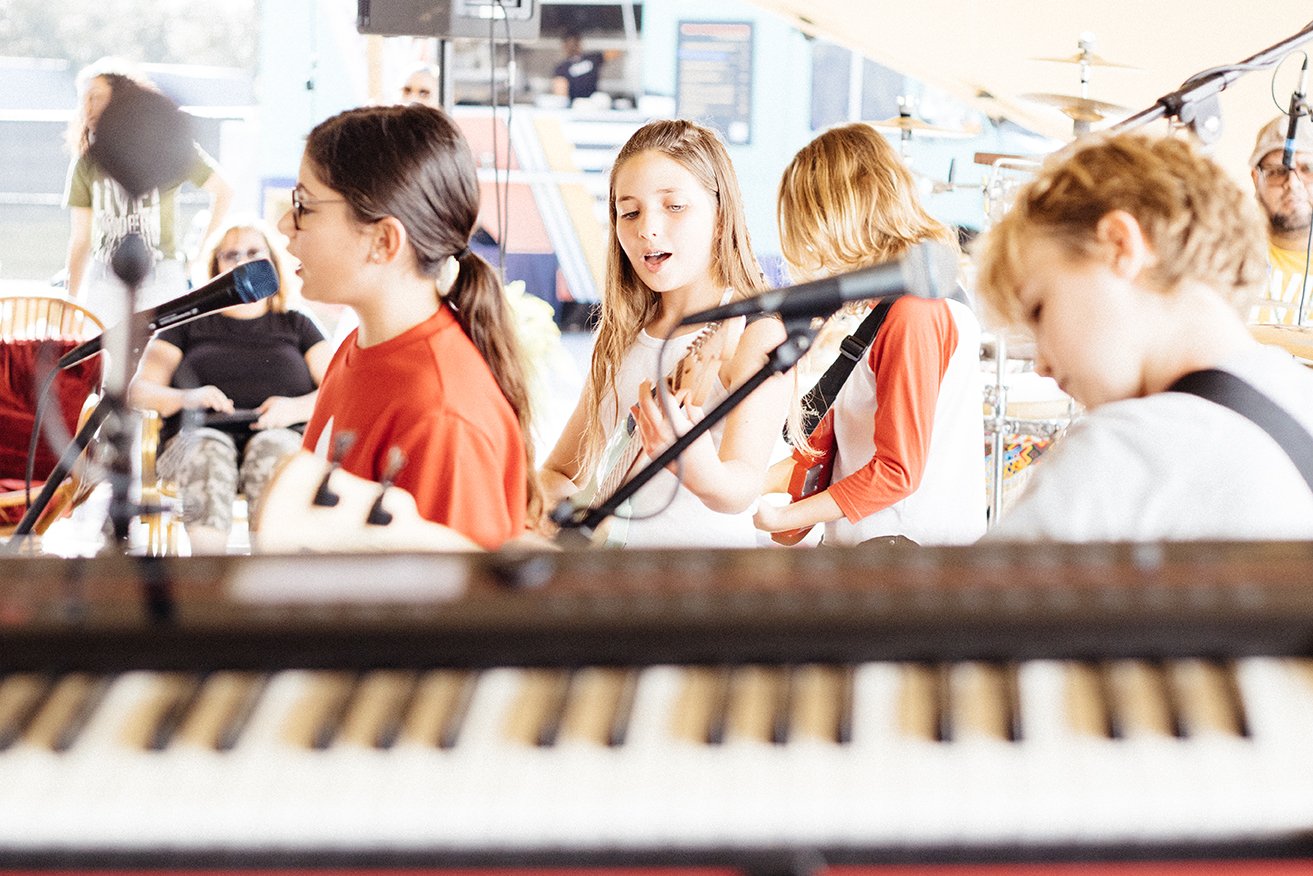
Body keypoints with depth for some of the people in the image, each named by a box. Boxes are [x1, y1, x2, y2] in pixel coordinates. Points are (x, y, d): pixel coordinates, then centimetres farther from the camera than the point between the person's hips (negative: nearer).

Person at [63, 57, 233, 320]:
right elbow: (80, 240, 9)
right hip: (105, 278, 3)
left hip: (162, 278, -2)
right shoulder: (86, 164, 9)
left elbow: (223, 191, 9)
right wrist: (71, 302, 3)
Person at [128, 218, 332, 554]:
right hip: (197, 437, 0)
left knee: (272, 447, -36)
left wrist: (296, 408, -10)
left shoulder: (297, 325, 25)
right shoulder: (189, 324, 24)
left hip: (282, 440, 0)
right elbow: (139, 390, 13)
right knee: (209, 449, -37)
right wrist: (187, 398, -10)